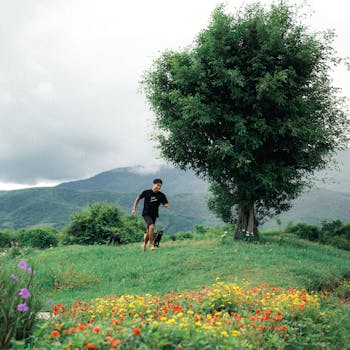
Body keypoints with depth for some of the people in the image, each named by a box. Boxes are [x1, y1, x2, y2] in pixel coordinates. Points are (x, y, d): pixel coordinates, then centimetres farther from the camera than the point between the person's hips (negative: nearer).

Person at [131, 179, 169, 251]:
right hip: (146, 213, -4)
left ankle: (144, 244, 35)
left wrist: (166, 206, -21)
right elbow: (138, 199, 6)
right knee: (151, 227, -26)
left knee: (149, 231, 10)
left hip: (154, 215, 4)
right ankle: (151, 244, -16)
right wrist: (134, 208, 2)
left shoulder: (161, 195, -2)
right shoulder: (146, 192, -7)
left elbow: (166, 204, 3)